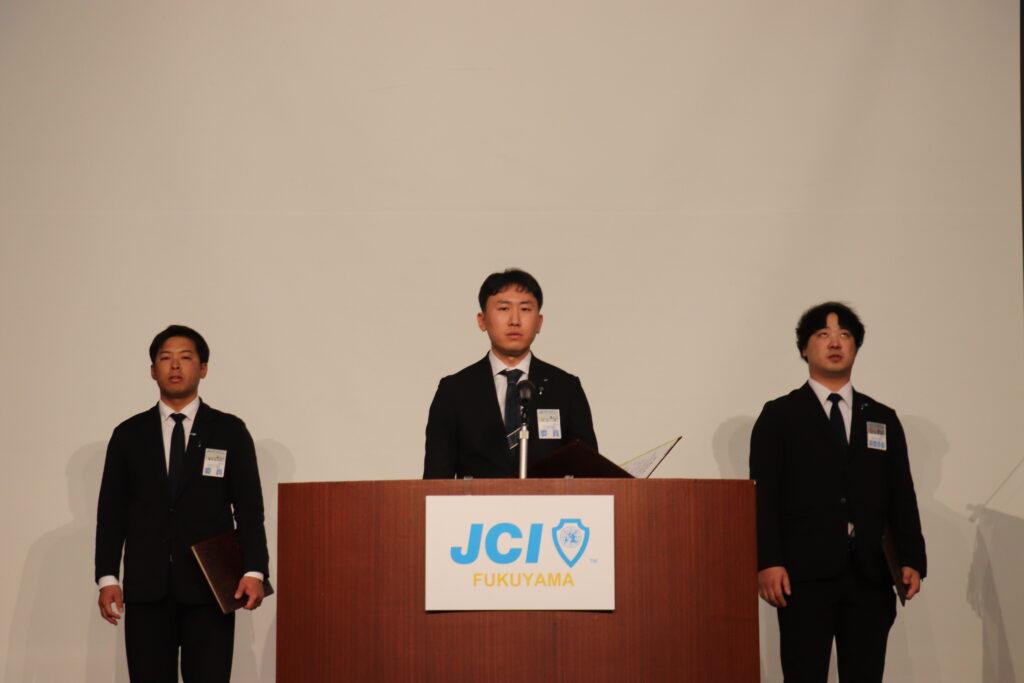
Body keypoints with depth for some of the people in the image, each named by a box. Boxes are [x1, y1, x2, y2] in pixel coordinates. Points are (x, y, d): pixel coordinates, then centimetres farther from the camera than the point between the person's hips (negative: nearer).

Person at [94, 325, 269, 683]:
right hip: (146, 588, 2)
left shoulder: (230, 432, 6)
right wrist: (106, 578, -1)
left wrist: (254, 571, -11)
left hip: (209, 588, -2)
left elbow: (249, 507, 1)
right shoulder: (129, 435, 11)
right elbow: (111, 511, 8)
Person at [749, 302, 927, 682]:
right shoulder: (779, 416, 8)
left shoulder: (883, 419, 18)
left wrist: (911, 561, 1)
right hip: (805, 576, -3)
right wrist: (767, 562, -13)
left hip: (870, 578, 3)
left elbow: (902, 497, 13)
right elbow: (764, 495, -1)